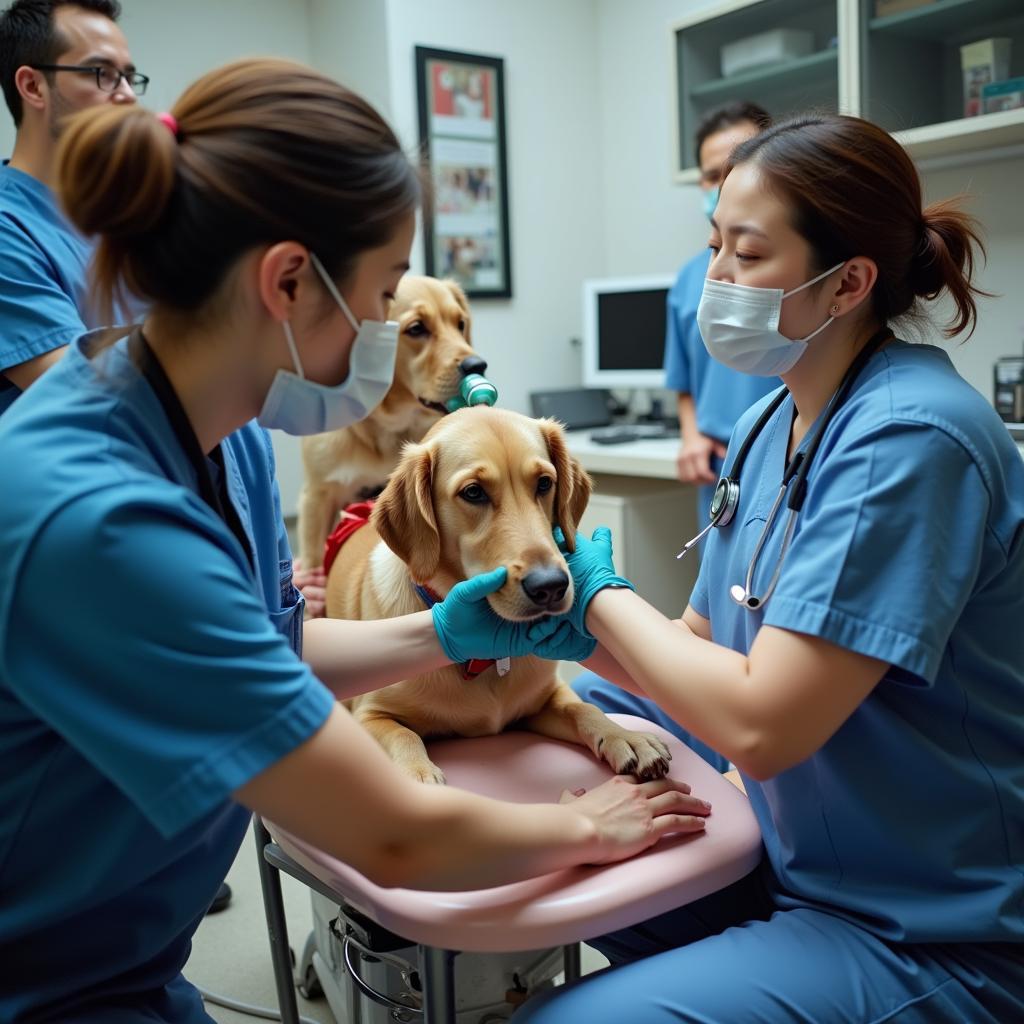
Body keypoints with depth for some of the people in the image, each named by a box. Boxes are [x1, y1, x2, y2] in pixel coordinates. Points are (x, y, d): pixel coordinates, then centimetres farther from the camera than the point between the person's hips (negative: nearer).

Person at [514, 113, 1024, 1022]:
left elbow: (760, 724, -27)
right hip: (800, 868, 8)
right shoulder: (767, 426, 2)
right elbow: (702, 644, 8)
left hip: (927, 938, -8)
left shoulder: (910, 437, -24)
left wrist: (601, 590, -14)